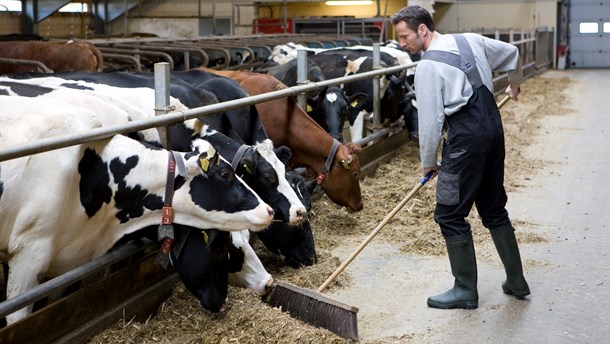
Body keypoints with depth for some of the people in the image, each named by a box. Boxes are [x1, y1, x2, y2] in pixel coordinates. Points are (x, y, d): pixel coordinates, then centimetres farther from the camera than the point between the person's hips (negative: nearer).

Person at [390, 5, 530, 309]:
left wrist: (428, 162, 5)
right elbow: (511, 53, 27)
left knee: (450, 214, 2)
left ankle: (465, 291, 10)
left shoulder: (427, 67, -10)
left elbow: (430, 119, -9)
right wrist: (514, 83, 47)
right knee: (494, 209, 18)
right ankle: (516, 282, 26)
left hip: (465, 138, -8)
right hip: (494, 128, 8)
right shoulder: (470, 40, 11)